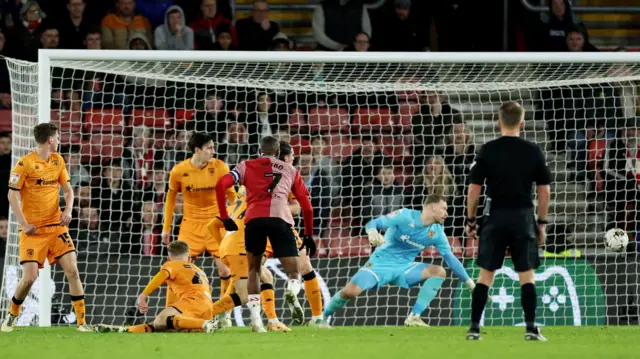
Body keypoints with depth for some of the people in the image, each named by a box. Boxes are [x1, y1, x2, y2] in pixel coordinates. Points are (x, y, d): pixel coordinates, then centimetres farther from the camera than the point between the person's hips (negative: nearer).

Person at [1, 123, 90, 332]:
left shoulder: (58, 160, 9)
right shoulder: (25, 163, -9)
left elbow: (68, 189, 15)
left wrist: (68, 210, -5)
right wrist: (24, 224, -16)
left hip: (56, 226, 5)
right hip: (33, 229, -5)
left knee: (72, 270, -7)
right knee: (29, 277, -11)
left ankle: (82, 322, -1)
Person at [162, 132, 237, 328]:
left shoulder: (220, 168, -9)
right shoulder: (179, 171, -8)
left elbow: (231, 195, 3)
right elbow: (170, 198, 6)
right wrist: (167, 228, 7)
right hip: (190, 225, 0)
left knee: (225, 269, -6)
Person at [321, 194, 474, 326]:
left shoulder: (437, 232, -2)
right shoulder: (405, 216, -15)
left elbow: (451, 258, 4)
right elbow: (372, 224, -18)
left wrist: (470, 283, 1)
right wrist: (372, 232, -42)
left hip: (404, 268, 5)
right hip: (380, 264, -5)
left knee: (439, 272, -16)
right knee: (350, 291, -25)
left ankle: (414, 317, -15)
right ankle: (323, 317, 4)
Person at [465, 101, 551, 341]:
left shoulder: (487, 151, -3)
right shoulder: (533, 152, -1)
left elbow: (474, 189, -3)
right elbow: (544, 190, 1)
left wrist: (470, 220, 7)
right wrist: (542, 223, 10)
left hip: (495, 217, 0)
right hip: (523, 217, 0)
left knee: (486, 274, 6)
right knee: (527, 274, 5)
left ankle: (474, 328, 6)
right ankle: (531, 329, 0)